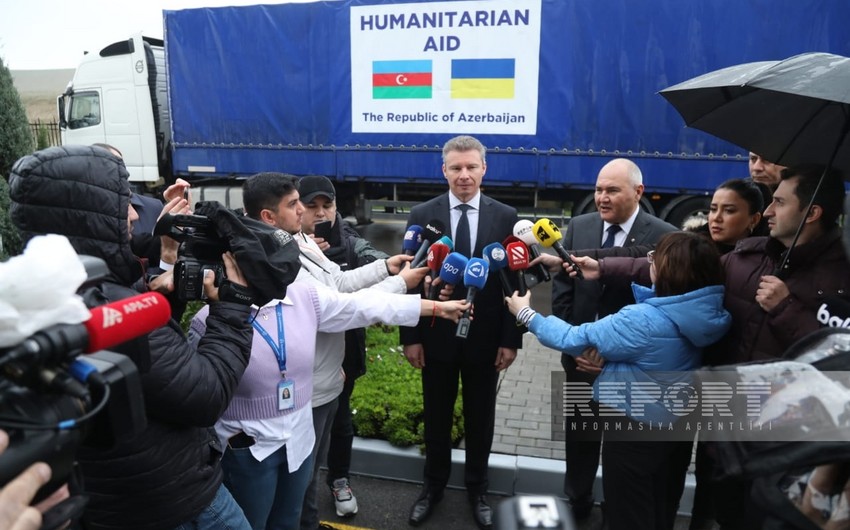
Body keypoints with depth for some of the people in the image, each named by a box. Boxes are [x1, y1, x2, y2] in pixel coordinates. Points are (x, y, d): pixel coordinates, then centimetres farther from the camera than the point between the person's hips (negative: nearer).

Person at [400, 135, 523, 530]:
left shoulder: (505, 217, -3)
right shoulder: (422, 215, -3)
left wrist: (511, 339, -5)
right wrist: (410, 337, -6)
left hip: (485, 339, 0)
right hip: (436, 337, 0)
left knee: (480, 419, 16)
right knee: (436, 417, 16)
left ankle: (477, 488, 38)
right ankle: (434, 485, 38)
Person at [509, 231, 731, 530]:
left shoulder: (643, 320, -34)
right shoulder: (704, 312, -12)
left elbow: (575, 339, -23)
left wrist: (525, 313, -9)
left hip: (636, 429, -7)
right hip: (678, 424, 7)